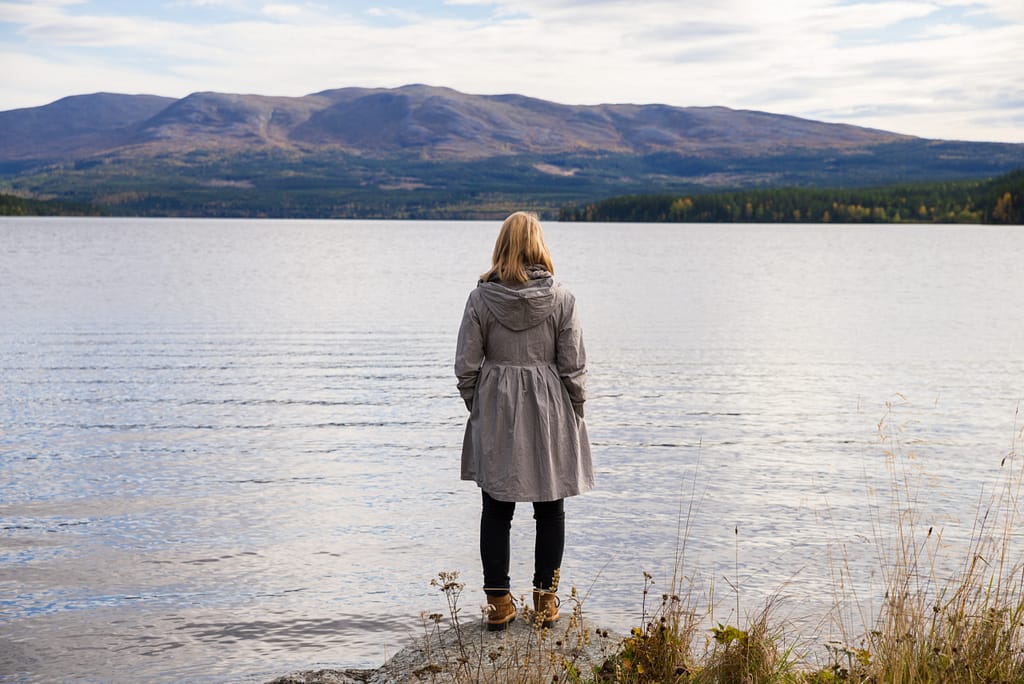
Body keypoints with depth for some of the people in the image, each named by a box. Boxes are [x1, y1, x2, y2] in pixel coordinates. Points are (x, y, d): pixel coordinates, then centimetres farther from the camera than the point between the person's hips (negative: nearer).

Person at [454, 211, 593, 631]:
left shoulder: (481, 298, -6)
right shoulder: (561, 300, -8)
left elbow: (466, 367, -2)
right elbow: (574, 367, -5)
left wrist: (477, 408, 12)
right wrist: (576, 415, 7)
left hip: (495, 413, 1)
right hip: (549, 412, 0)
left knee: (496, 509, 8)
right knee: (550, 510, 11)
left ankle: (499, 603, 11)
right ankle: (546, 601, 15)